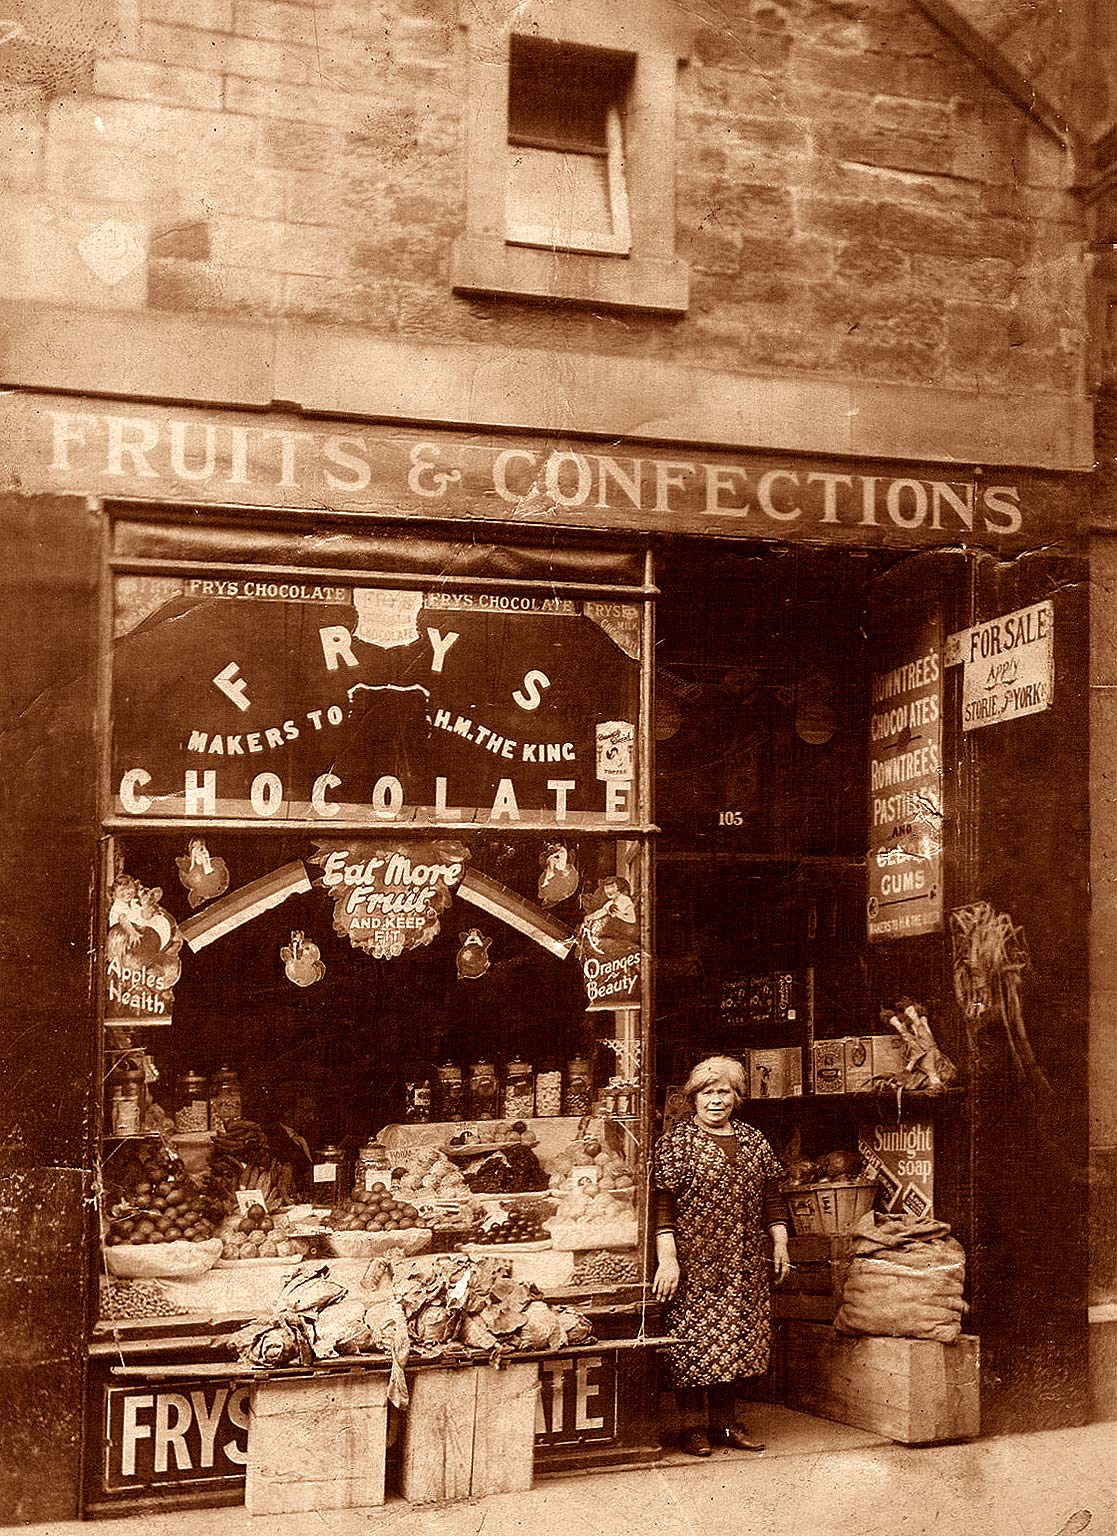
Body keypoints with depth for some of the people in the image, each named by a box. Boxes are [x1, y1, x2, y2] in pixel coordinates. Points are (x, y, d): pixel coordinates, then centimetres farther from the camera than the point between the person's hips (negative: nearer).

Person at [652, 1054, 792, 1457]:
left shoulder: (753, 1140, 12)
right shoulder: (676, 1142, -5)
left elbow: (771, 1196, 17)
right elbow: (662, 1203, -10)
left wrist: (780, 1243, 11)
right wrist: (667, 1258, -16)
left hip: (743, 1264, 5)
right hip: (693, 1262, -5)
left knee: (737, 1342, 8)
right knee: (693, 1343, -2)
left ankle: (728, 1423, 18)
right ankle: (694, 1427, 9)